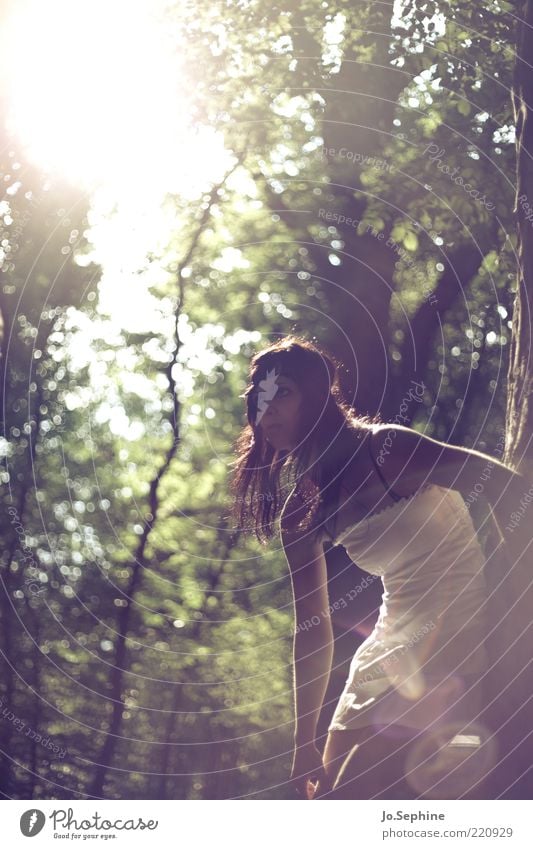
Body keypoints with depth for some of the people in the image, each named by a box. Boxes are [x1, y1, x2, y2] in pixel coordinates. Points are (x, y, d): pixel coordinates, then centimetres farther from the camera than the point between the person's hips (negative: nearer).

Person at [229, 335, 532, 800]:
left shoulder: (383, 449, -13)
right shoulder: (299, 512, 8)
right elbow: (312, 629, 10)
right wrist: (304, 741, 8)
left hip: (459, 646, -8)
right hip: (390, 653, 8)